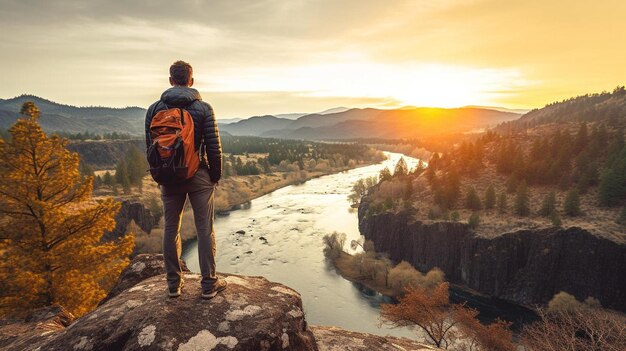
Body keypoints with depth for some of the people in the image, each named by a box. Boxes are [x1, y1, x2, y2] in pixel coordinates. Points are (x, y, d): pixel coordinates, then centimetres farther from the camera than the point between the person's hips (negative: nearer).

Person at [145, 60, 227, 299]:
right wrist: (216, 175, 4)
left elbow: (150, 146, 4)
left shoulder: (154, 109, 2)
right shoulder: (203, 108, -6)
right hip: (199, 176, -2)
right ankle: (209, 284, 11)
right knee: (205, 230, 4)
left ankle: (174, 284, 21)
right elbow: (214, 147, -8)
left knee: (171, 230, 12)